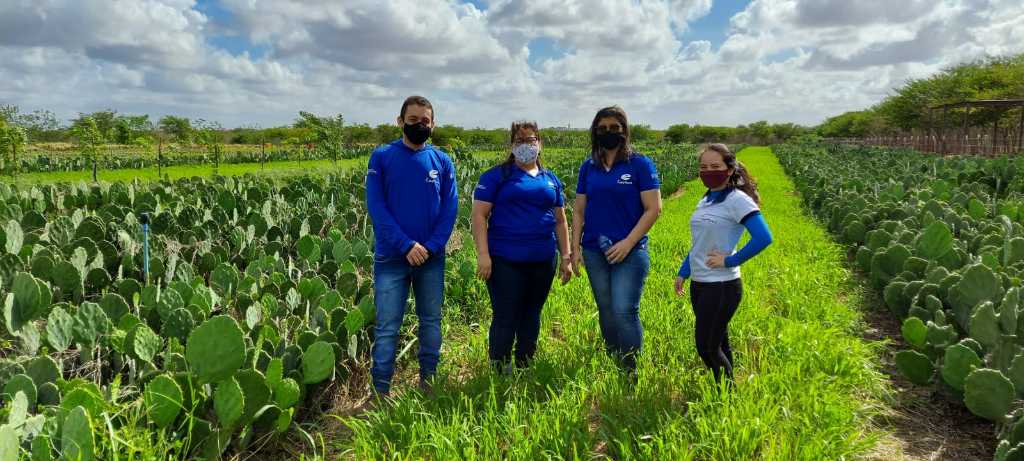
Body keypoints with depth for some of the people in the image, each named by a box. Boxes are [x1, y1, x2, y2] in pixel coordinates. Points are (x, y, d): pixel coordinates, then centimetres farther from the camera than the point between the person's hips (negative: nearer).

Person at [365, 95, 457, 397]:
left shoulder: (442, 161, 4)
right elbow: (376, 206, -9)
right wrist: (406, 245, -17)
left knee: (431, 321, 13)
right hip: (392, 257, -2)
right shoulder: (382, 157, -2)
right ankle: (381, 390, 13)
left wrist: (431, 246, -13)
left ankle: (428, 379, 29)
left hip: (432, 258, 3)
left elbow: (450, 209, 0)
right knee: (387, 327, 2)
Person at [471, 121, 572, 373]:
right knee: (505, 318, -2)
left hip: (543, 260, 4)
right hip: (505, 261, -4)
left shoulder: (551, 179, 14)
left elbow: (560, 221, 17)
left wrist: (566, 257, 12)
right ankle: (500, 374, 10)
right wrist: (483, 254, -14)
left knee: (531, 316, 13)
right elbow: (479, 215, -6)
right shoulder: (496, 175, 0)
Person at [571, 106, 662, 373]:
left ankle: (632, 371, 1)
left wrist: (628, 243, -14)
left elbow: (653, 209, -7)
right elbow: (579, 211, 12)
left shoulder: (640, 165, -3)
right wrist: (575, 247, 4)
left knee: (624, 311, -12)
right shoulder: (588, 167, 9)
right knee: (606, 312, 12)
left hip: (630, 252, -4)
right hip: (595, 251, 5)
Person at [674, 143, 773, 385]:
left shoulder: (737, 200, -13)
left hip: (721, 287, -8)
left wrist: (729, 261, -18)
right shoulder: (706, 200, 12)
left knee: (707, 348, -1)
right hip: (699, 284, 8)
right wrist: (683, 272, 16)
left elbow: (763, 238, -22)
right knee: (719, 345, 16)